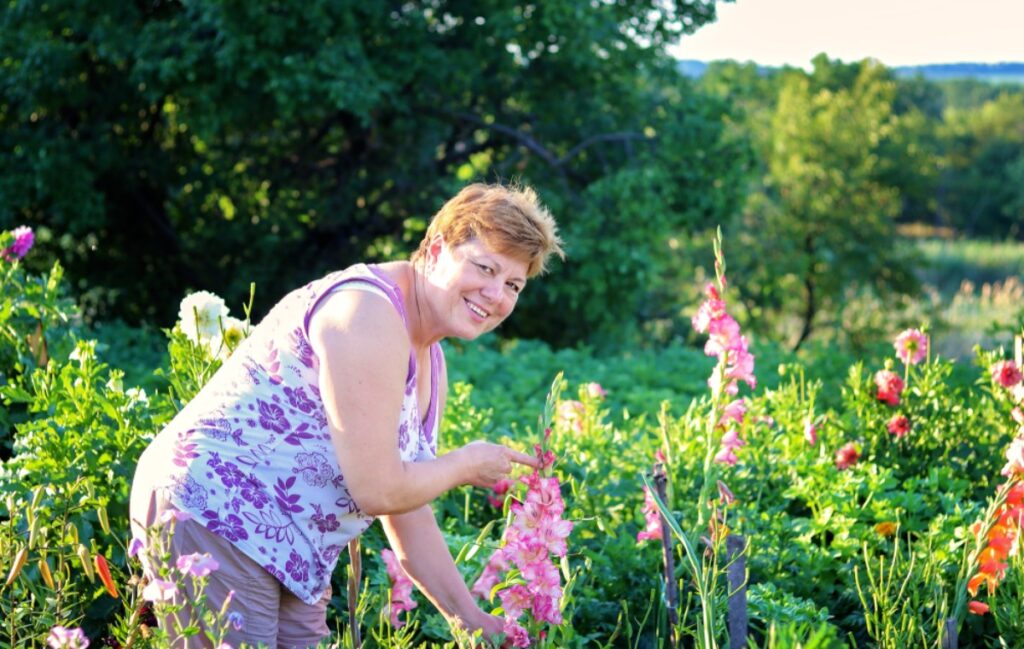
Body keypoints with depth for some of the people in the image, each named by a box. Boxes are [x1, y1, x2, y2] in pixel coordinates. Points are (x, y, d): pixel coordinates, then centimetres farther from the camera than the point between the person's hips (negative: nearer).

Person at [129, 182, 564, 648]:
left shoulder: (429, 364, 12)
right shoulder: (369, 314, -18)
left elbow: (409, 518, 15)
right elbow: (379, 491, -21)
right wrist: (466, 465, -4)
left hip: (288, 558, 10)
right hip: (211, 516, -10)